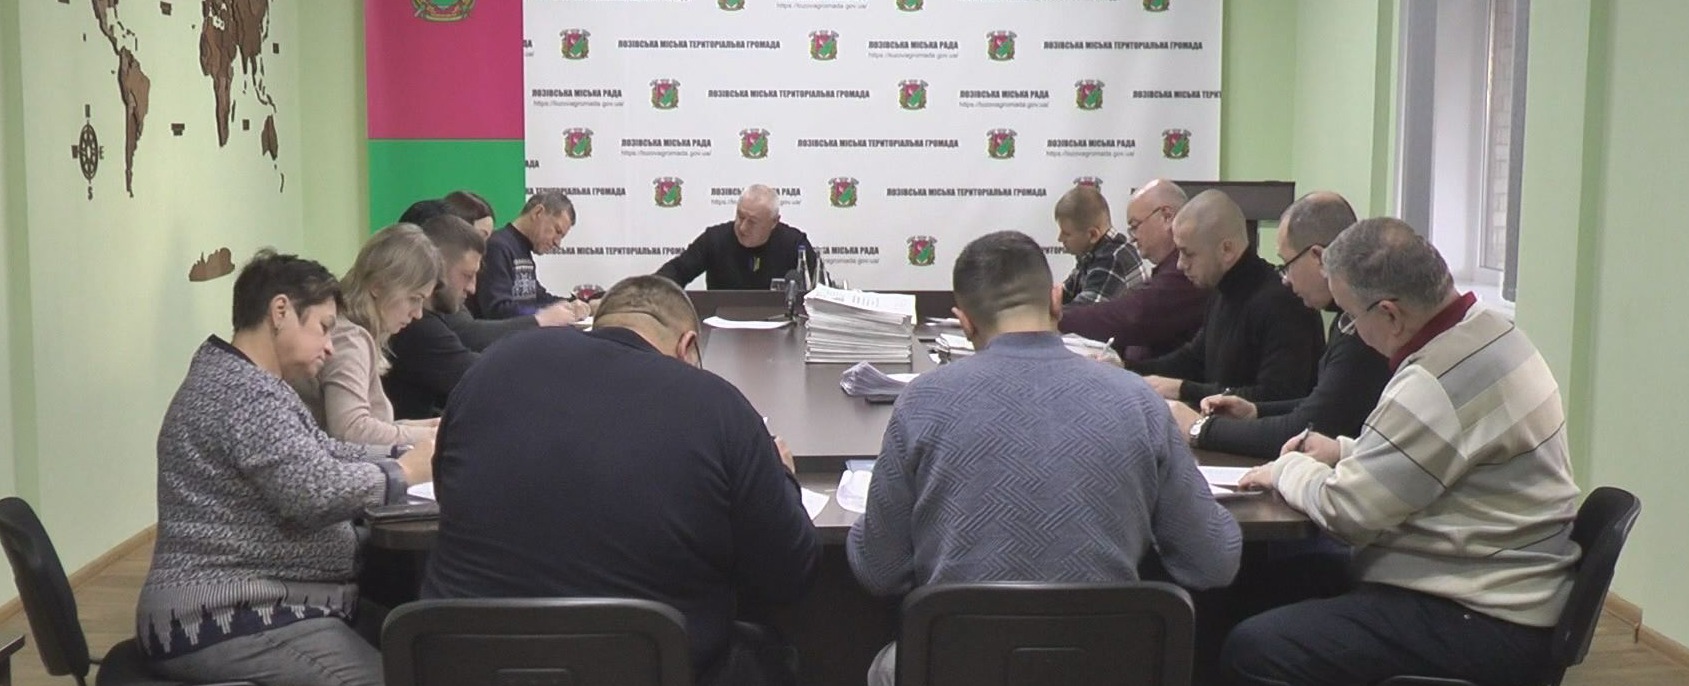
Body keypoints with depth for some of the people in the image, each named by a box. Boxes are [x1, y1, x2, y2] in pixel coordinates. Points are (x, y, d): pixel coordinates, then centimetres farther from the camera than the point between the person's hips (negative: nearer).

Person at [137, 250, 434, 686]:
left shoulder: (244, 381, 18)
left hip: (239, 603, 11)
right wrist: (403, 472, -10)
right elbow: (316, 491, -25)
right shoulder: (245, 391, -16)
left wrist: (401, 454, 5)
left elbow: (318, 456, 20)